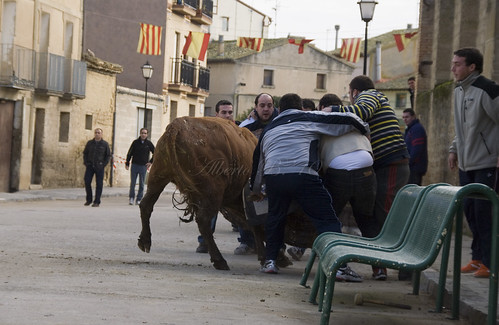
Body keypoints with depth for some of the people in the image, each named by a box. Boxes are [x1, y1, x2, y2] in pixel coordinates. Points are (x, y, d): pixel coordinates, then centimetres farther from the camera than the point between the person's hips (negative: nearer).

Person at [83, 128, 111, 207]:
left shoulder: (105, 144, 2)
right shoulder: (89, 143, 7)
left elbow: (108, 155, 6)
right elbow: (85, 153, 15)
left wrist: (103, 164, -5)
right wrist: (85, 163, 2)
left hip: (99, 167, -2)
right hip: (90, 166, 2)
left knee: (99, 184, -2)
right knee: (87, 181, -5)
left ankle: (96, 202, 3)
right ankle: (89, 199, 11)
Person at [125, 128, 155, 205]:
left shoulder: (149, 144, 3)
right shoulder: (135, 142, 2)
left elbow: (155, 153, 13)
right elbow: (130, 153, 6)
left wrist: (150, 162, 4)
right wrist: (127, 163, 1)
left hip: (143, 166, 0)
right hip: (134, 165, 0)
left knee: (141, 184, 2)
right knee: (132, 183, -1)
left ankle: (139, 199, 9)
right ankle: (131, 197, 11)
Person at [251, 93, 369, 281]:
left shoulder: (269, 130, 28)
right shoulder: (309, 119, 14)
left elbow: (258, 161, 35)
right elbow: (346, 120, 9)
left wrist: (255, 189, 50)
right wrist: (365, 130, 29)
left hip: (273, 176, 4)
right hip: (302, 175, -4)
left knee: (275, 217, 25)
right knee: (326, 218, -1)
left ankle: (270, 260, 24)